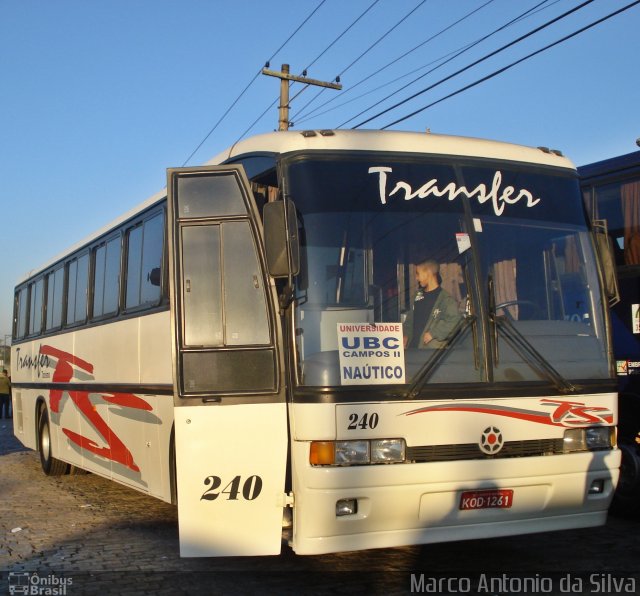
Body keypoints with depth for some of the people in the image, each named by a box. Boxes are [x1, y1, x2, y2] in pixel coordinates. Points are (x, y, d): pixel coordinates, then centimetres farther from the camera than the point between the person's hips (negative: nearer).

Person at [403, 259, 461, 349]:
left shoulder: (445, 298, -8)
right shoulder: (418, 296, 15)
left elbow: (455, 320, -17)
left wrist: (433, 333, -17)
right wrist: (406, 335, 7)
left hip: (434, 350, -7)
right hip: (413, 347, 7)